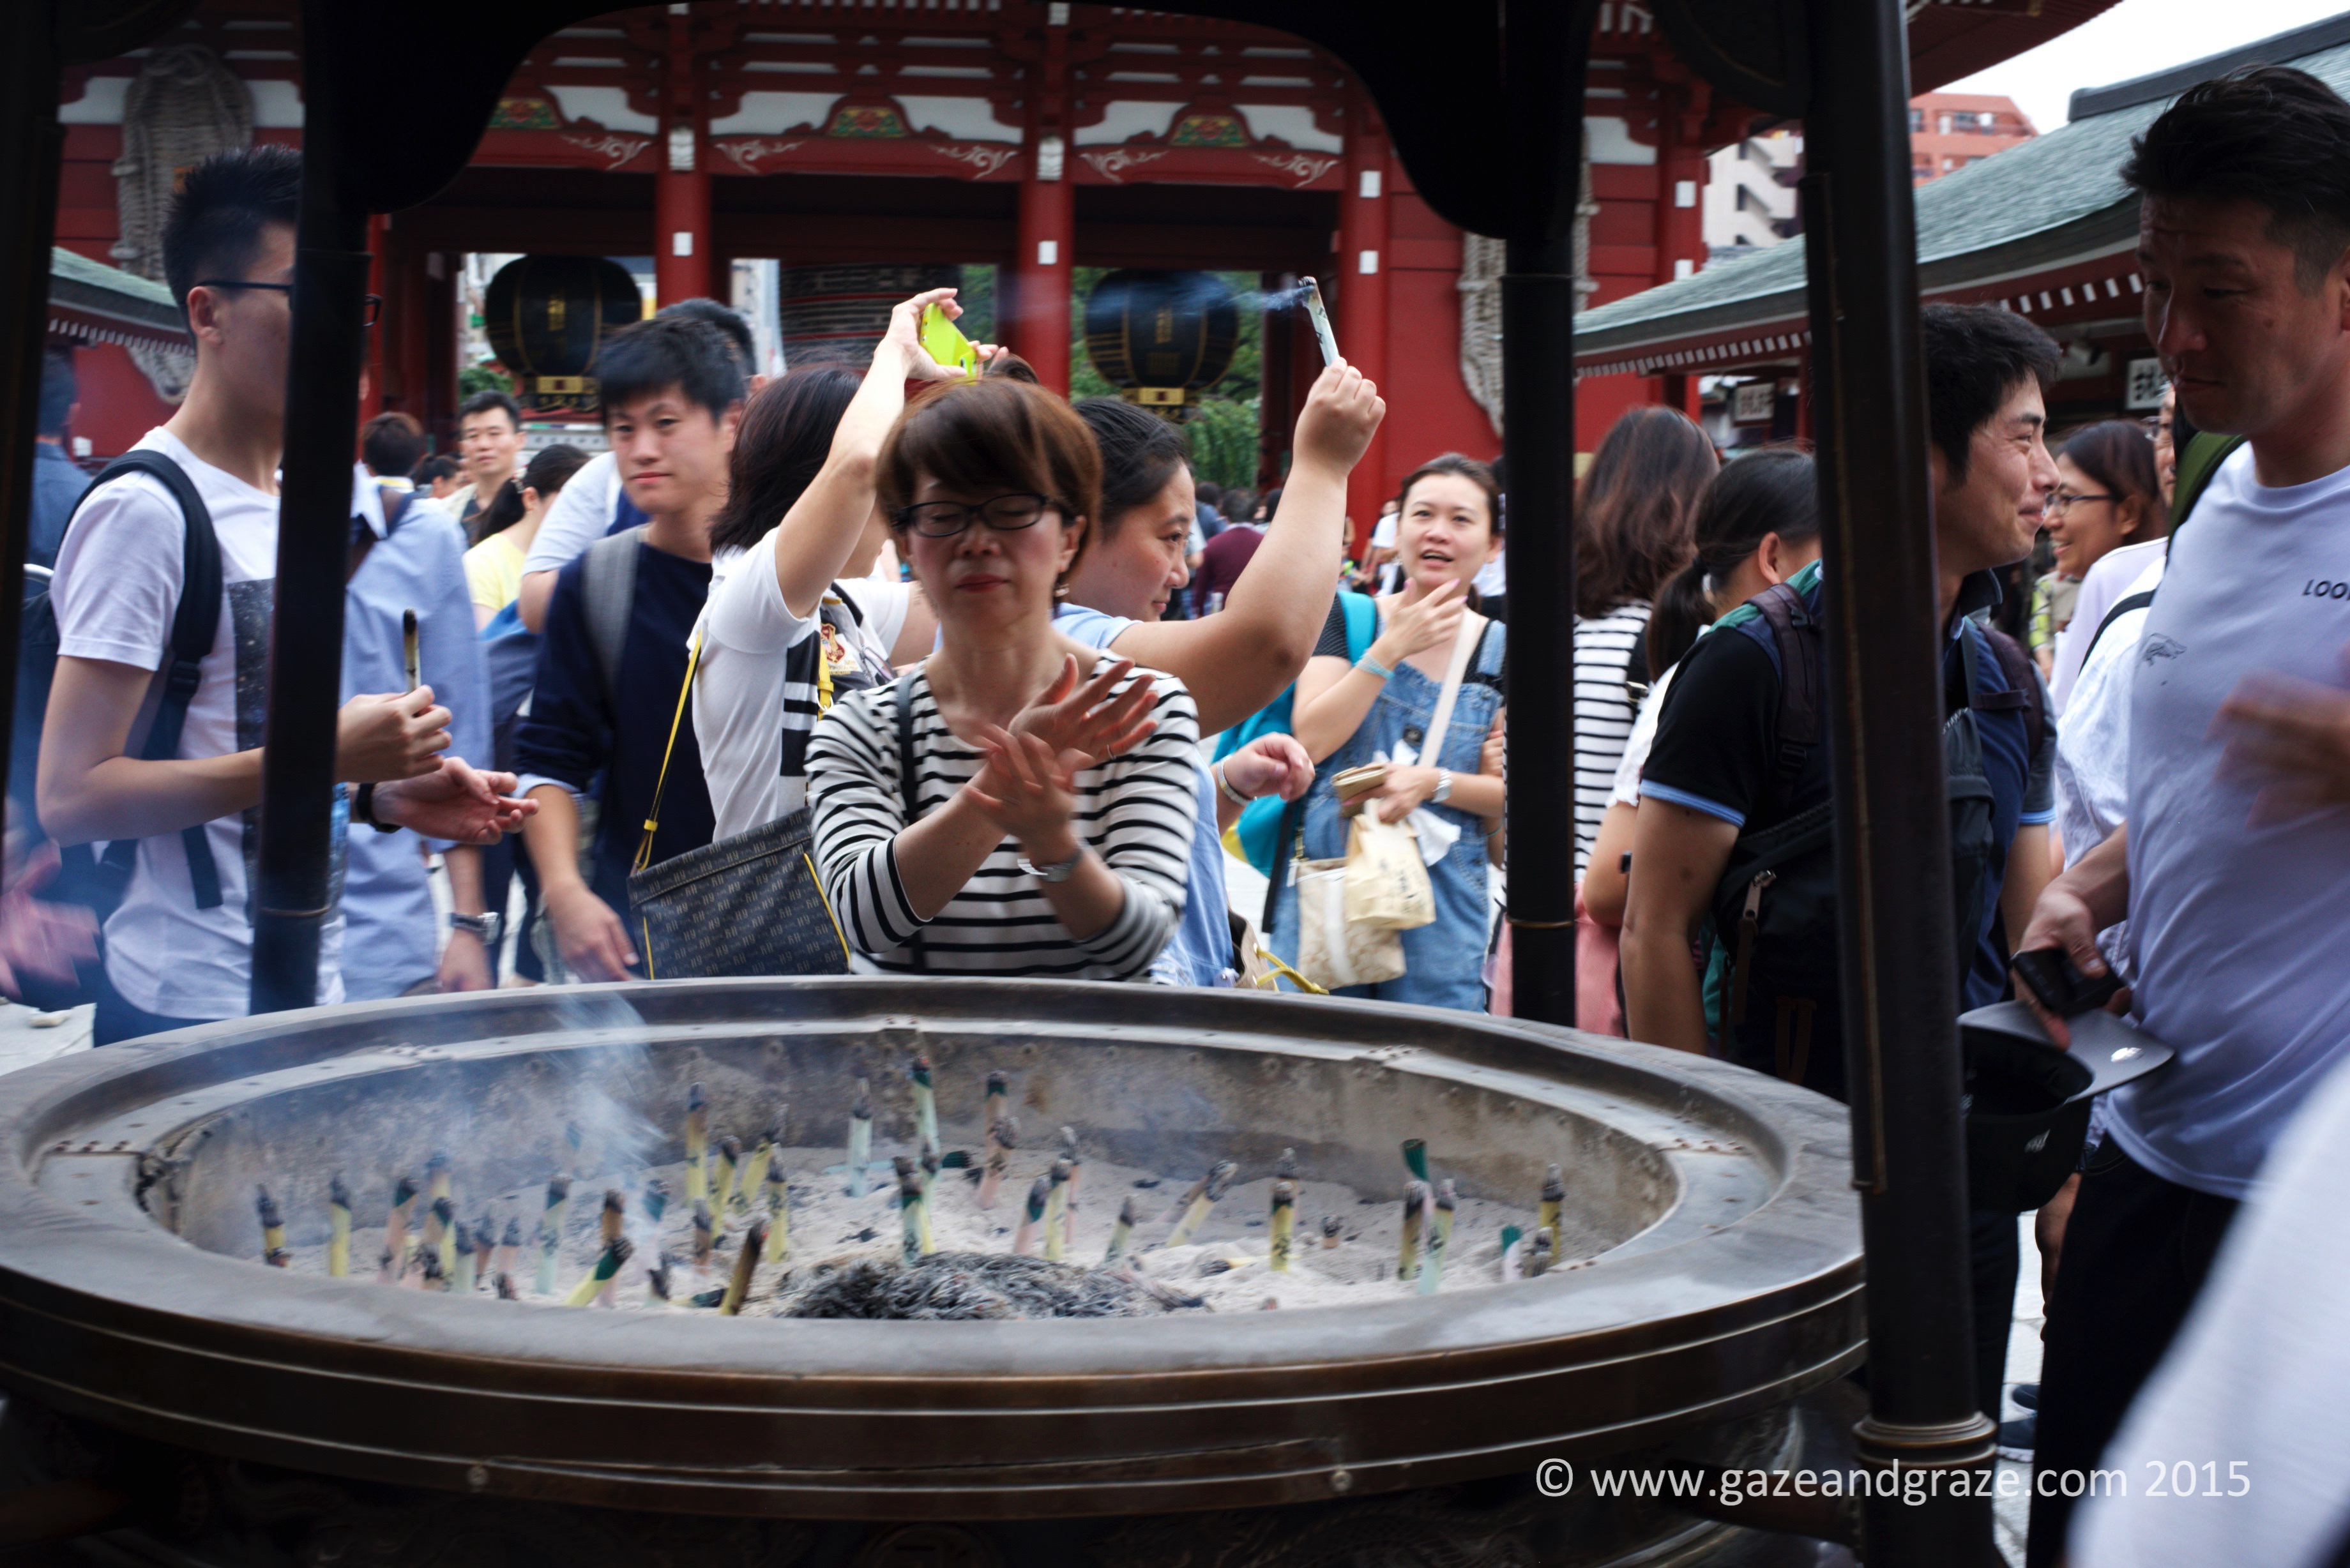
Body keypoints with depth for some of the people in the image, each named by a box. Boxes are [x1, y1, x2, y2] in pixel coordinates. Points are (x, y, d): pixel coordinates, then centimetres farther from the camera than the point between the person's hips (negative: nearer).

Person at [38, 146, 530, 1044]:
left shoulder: (289, 505, 14)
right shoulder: (145, 509, -13)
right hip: (189, 1012, -8)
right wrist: (324, 754, -21)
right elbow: (72, 795, -19)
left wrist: (386, 795, 4)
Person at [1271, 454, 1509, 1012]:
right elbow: (1311, 740, -8)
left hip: (1441, 909, 1)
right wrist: (1390, 649, -13)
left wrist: (1434, 783, -14)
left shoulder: (1501, 652, 6)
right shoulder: (1346, 619, 4)